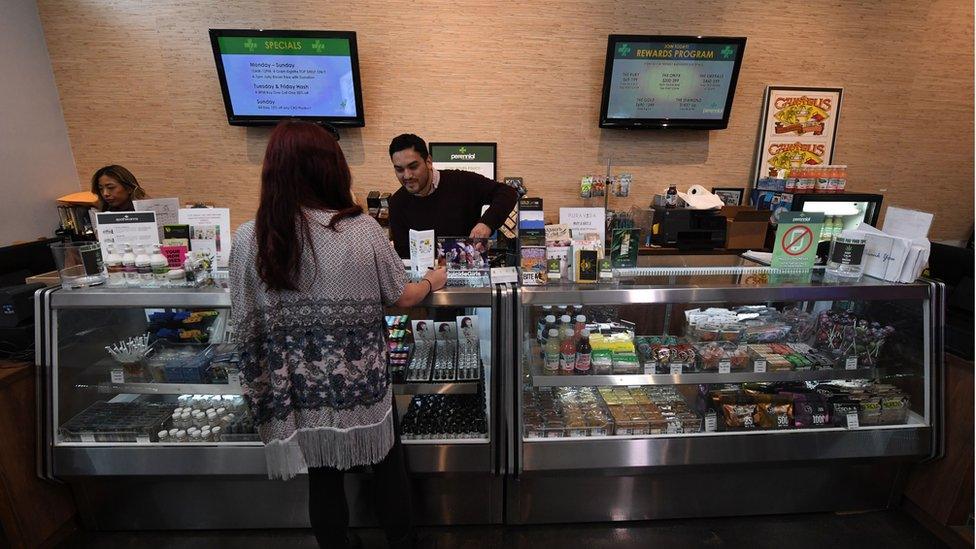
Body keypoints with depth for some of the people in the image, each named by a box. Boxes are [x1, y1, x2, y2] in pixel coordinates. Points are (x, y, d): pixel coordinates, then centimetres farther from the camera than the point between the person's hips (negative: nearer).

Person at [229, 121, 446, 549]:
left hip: (299, 389, 2)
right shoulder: (362, 229, -17)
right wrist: (432, 281, 16)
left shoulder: (249, 239, -12)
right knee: (387, 467, 22)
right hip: (361, 382, -1)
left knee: (323, 480, 21)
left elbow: (245, 327, -4)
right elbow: (401, 297, -4)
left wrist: (262, 389, 13)